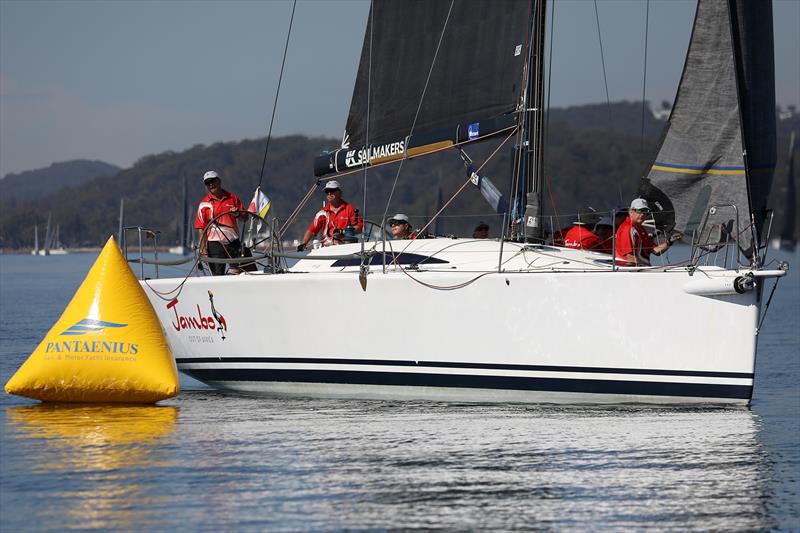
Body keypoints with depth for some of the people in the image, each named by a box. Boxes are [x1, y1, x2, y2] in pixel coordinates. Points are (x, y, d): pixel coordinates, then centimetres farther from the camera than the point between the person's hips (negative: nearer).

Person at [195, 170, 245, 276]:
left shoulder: (232, 198, 10)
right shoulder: (204, 204, 1)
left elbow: (245, 218, 16)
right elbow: (201, 228, -3)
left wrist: (238, 214, -8)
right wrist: (203, 249, -12)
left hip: (233, 242, 3)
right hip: (215, 243, -3)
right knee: (218, 276, -5)